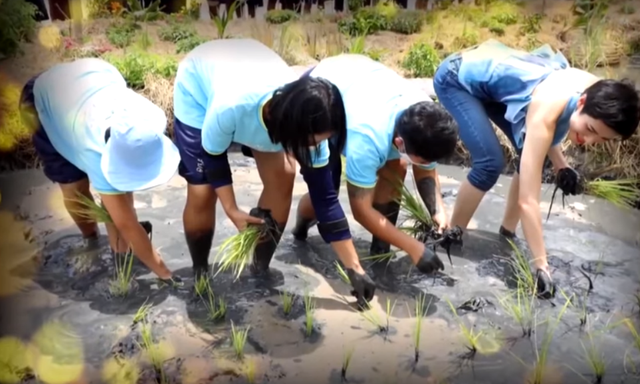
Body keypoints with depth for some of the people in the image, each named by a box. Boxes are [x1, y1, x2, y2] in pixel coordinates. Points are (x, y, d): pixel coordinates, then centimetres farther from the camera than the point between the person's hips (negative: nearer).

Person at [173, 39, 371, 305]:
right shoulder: (232, 106, -45)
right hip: (197, 88, -3)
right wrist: (232, 211, -22)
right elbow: (213, 155, -22)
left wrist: (354, 268, -21)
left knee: (282, 177, -12)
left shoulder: (309, 122, -32)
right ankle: (200, 274, 16)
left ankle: (260, 269, 11)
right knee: (202, 192, -12)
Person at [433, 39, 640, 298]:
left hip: (488, 71, 8)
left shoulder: (597, 93, -15)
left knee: (531, 157, 0)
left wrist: (561, 165, -7)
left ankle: (507, 233, 15)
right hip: (457, 77, -7)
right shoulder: (547, 110, -37)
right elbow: (528, 200, -37)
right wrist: (542, 267, -35)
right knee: (490, 164, -20)